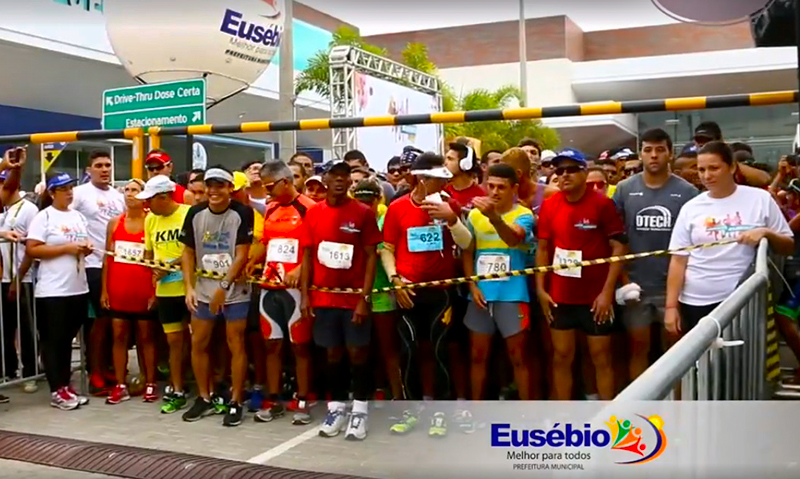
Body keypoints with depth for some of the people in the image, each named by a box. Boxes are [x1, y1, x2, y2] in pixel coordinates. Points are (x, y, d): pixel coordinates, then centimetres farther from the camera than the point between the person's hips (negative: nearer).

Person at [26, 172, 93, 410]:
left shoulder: (79, 216, 14)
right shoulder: (44, 217, -6)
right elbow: (31, 250, -14)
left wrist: (86, 249, 0)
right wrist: (67, 248, -17)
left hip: (78, 288, 6)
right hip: (52, 290, -6)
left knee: (67, 339, 13)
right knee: (53, 341, 1)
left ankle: (66, 385, 20)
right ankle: (57, 391, 5)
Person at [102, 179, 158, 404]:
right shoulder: (114, 223, 6)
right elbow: (108, 257, 8)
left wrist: (155, 291, -8)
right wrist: (104, 289, 4)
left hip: (144, 290, -3)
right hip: (118, 289, 3)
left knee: (146, 336, 6)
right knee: (119, 336, 6)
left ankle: (150, 384, 13)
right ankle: (120, 386, 13)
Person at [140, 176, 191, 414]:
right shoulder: (150, 219, 10)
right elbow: (149, 253, 18)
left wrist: (171, 265, -18)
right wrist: (154, 271, -1)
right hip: (165, 290, 5)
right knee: (174, 340, 10)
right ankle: (177, 391, 20)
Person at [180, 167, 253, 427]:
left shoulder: (242, 213, -11)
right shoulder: (195, 214, 2)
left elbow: (242, 255, -13)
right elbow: (188, 253, 6)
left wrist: (224, 287, -18)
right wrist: (189, 287, -4)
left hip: (235, 291, -4)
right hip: (203, 291, 4)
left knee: (236, 346, 0)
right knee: (198, 344, 8)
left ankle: (236, 402, 10)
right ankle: (204, 398, 23)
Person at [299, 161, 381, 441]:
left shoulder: (363, 213, -5)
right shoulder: (313, 213, 5)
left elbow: (371, 256, -6)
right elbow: (307, 256, 8)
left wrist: (365, 297, -13)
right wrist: (305, 295, 2)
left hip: (354, 297, -3)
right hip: (323, 297, 3)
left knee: (357, 352, 2)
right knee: (333, 353, 10)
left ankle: (360, 411, 12)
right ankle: (336, 408, 21)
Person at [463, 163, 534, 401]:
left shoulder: (524, 215, -6)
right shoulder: (475, 215, 5)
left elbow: (513, 239, -27)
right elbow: (468, 253, 10)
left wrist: (493, 216, -44)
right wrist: (472, 286, -1)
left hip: (512, 295, -3)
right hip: (481, 294, 4)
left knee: (518, 357, 4)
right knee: (478, 356, 11)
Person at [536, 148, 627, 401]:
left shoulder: (602, 203, -9)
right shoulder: (549, 205, 2)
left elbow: (618, 247, -9)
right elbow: (543, 248, 8)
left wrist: (607, 291, -13)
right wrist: (540, 289, 3)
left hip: (596, 297, -4)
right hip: (559, 296, 4)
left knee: (601, 358, 7)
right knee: (561, 357, 11)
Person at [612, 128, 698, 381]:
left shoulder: (686, 191, -4)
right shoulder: (625, 189, 0)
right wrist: (622, 276, -4)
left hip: (673, 284, -1)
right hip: (636, 284, 1)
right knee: (638, 346, 12)